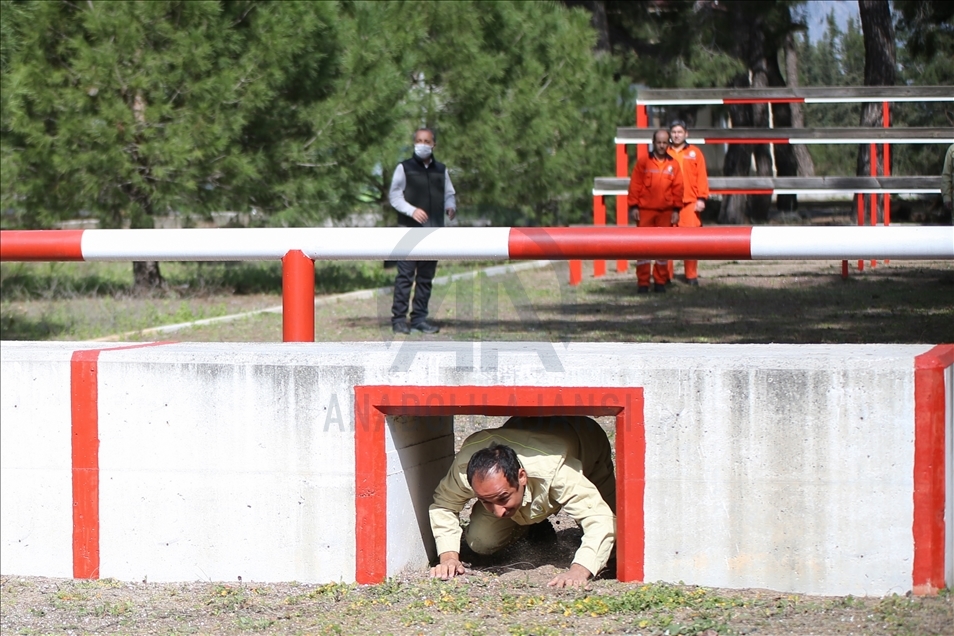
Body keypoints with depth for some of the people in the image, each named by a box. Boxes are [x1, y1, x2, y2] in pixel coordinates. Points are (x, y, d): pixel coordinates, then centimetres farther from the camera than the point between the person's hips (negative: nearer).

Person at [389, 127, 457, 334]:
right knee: (405, 274, -9)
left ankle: (420, 318, 11)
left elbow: (449, 194, 20)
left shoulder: (441, 170, 16)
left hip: (434, 230, 4)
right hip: (410, 228, -4)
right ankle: (399, 318, -9)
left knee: (426, 276, 6)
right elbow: (394, 196, 1)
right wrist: (412, 210, -15)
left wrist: (450, 207, -3)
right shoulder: (404, 168, 4)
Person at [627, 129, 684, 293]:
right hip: (645, 210, -2)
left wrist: (676, 210, 3)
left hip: (666, 212, 2)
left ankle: (660, 281, 12)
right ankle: (643, 282, 2)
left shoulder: (673, 164, 8)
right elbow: (635, 186, 1)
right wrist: (633, 207, -5)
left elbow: (677, 188, 7)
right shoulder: (643, 162, 3)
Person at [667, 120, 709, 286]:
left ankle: (691, 275, 2)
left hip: (690, 202, 0)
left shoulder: (695, 153, 10)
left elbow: (702, 177, 7)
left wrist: (701, 199, -1)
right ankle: (666, 275, 4)